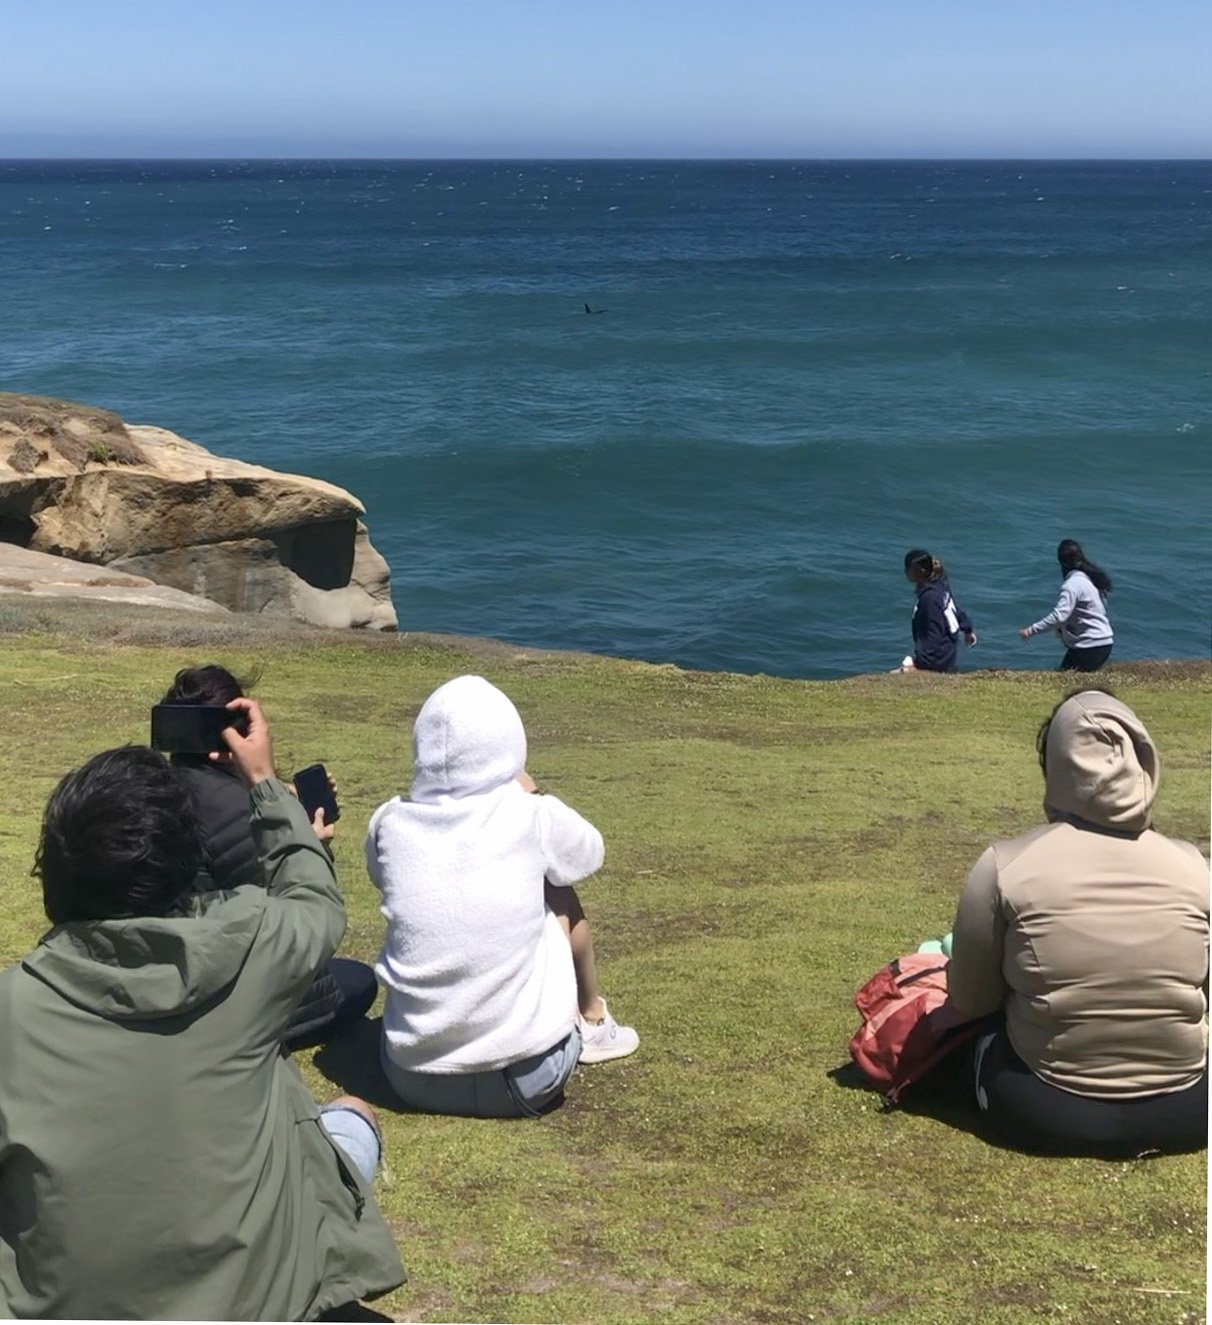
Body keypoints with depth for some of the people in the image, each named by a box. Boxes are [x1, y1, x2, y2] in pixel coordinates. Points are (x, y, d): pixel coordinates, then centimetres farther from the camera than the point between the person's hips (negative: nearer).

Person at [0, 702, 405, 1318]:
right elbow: (316, 902, 10)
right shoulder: (247, 948, -15)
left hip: (61, 1304, 3)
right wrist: (264, 782, 21)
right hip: (254, 1298, -2)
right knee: (352, 1115, 22)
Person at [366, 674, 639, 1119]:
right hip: (529, 1074, -2)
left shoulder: (391, 825, -4)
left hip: (414, 1077, 2)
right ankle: (591, 1023, 38)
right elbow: (590, 852, 13)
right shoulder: (532, 817, -9)